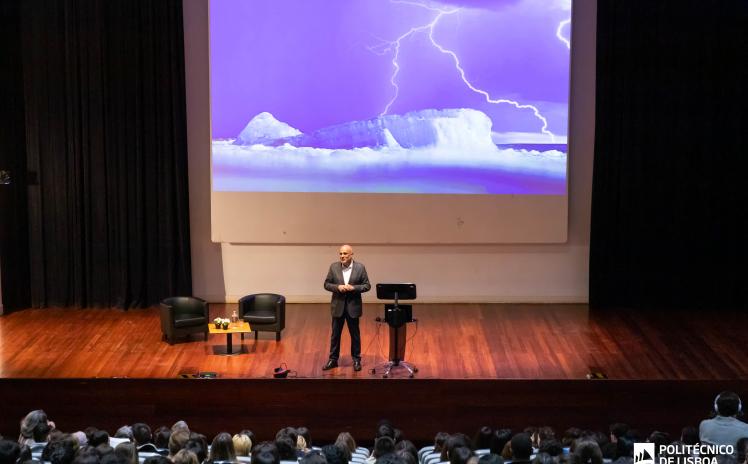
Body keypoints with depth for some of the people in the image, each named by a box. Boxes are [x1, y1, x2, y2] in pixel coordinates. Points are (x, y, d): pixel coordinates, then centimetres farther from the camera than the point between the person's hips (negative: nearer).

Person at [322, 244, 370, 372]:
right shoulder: (334, 267, -1)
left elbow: (367, 286, -4)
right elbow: (326, 284, 2)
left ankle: (356, 360, 19)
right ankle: (333, 359, 17)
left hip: (353, 306, -1)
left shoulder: (360, 268, -5)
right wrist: (338, 287, -16)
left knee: (355, 334, 8)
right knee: (335, 334, 8)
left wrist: (353, 288, -19)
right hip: (338, 305, 1)